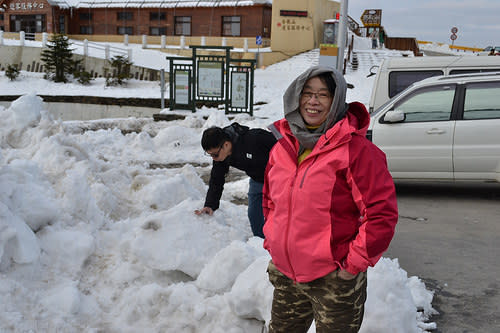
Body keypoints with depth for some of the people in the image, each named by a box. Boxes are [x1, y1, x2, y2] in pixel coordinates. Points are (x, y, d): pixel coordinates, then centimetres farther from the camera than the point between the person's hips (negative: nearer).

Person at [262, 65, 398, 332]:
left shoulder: (356, 150, -14)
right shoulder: (283, 146, 5)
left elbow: (382, 212, -16)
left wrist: (354, 263, -14)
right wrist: (272, 245, 12)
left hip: (334, 280, -6)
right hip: (284, 275, 6)